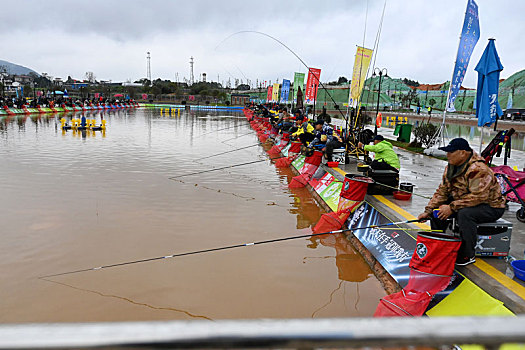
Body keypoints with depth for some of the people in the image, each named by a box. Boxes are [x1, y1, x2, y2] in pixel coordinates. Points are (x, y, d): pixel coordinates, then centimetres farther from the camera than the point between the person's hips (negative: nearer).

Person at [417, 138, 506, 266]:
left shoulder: (478, 169, -27)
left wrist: (452, 207, -31)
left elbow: (478, 197, -32)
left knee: (465, 213, -35)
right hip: (463, 202, 9)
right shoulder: (450, 167, 1)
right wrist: (428, 210, -5)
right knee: (438, 209, -3)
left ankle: (468, 255, -20)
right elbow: (442, 191, 3)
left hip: (491, 206, -9)